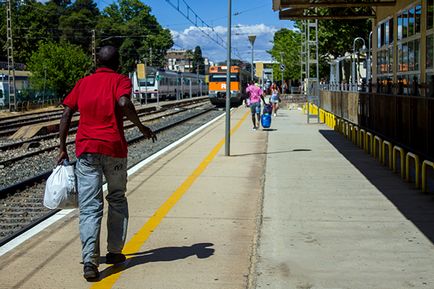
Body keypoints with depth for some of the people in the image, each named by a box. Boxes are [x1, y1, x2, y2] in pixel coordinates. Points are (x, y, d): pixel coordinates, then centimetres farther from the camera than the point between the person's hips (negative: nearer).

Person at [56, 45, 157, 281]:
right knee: (117, 199, 19)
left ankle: (90, 261, -14)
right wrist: (141, 127, -8)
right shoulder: (120, 81, 2)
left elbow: (66, 114, 7)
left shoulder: (83, 83, 13)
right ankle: (114, 251, 25)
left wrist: (62, 149, 10)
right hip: (114, 149, -2)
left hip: (86, 149, 2)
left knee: (89, 207, -2)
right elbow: (123, 103, -19)